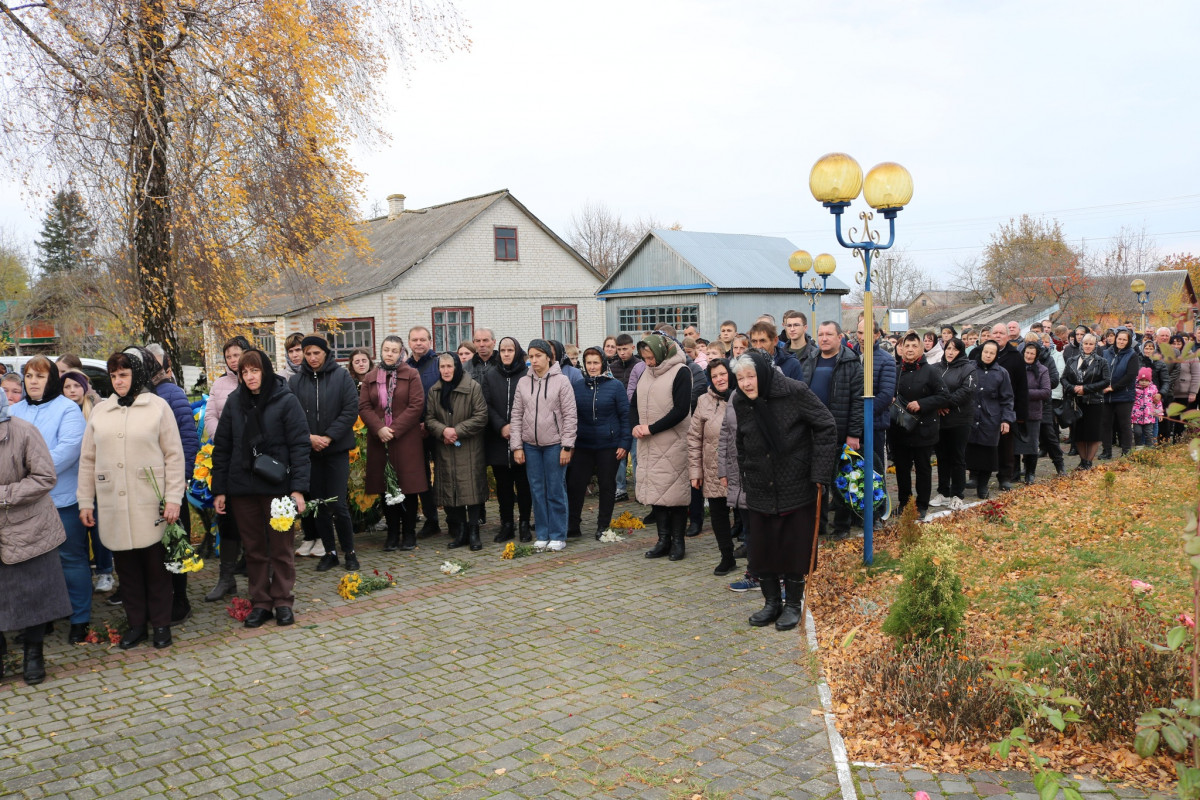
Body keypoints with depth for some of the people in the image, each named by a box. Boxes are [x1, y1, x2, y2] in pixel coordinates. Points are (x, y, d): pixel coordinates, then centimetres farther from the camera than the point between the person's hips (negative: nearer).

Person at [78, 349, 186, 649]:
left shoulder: (158, 406, 0)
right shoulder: (99, 411, 10)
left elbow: (174, 455, -3)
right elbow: (87, 460, 13)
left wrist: (173, 498, -9)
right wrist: (85, 501, 9)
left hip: (151, 505, -3)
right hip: (113, 507, 3)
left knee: (156, 566, 3)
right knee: (126, 566, 9)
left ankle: (161, 624, 16)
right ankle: (136, 623, 21)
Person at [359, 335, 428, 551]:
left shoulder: (411, 375, 2)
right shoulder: (371, 378, 12)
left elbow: (416, 405, -6)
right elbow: (364, 407, 5)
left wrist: (395, 429, -13)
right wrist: (380, 429, -11)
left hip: (406, 440, -3)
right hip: (379, 440, 3)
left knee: (408, 486, 0)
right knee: (386, 487, 4)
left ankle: (409, 533, 9)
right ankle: (392, 533, 13)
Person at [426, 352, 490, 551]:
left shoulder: (473, 387, -6)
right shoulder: (434, 391, 8)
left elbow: (481, 416, -9)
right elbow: (429, 418, 7)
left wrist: (458, 430, -14)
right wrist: (443, 430, -13)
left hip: (469, 450, -4)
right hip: (444, 451, 4)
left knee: (472, 489, -5)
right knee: (450, 490, 5)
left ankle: (473, 532, 5)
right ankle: (460, 532, 15)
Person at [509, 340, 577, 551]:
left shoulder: (561, 381, -4)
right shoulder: (523, 383, 6)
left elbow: (570, 415, -5)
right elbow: (516, 416, 7)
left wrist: (567, 446, -10)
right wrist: (516, 446, 1)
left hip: (554, 444, -3)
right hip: (530, 445, 4)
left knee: (556, 491, 2)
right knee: (537, 491, 8)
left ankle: (558, 536, 11)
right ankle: (542, 535, 18)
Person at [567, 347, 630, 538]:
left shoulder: (615, 386, -5)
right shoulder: (578, 386, 5)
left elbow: (625, 415, -3)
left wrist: (625, 443, -9)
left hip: (609, 446, -3)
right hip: (582, 445, 3)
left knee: (607, 486, 8)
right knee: (575, 485, 2)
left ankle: (603, 526, 21)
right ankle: (572, 526, 13)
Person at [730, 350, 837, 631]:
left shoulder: (794, 392, -16)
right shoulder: (740, 402, -1)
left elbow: (827, 428, -11)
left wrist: (820, 474, -13)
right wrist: (745, 478, 11)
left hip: (797, 487, -4)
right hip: (759, 490, 4)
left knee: (796, 548, 5)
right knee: (760, 548, 7)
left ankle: (794, 605, 22)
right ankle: (771, 602, 26)